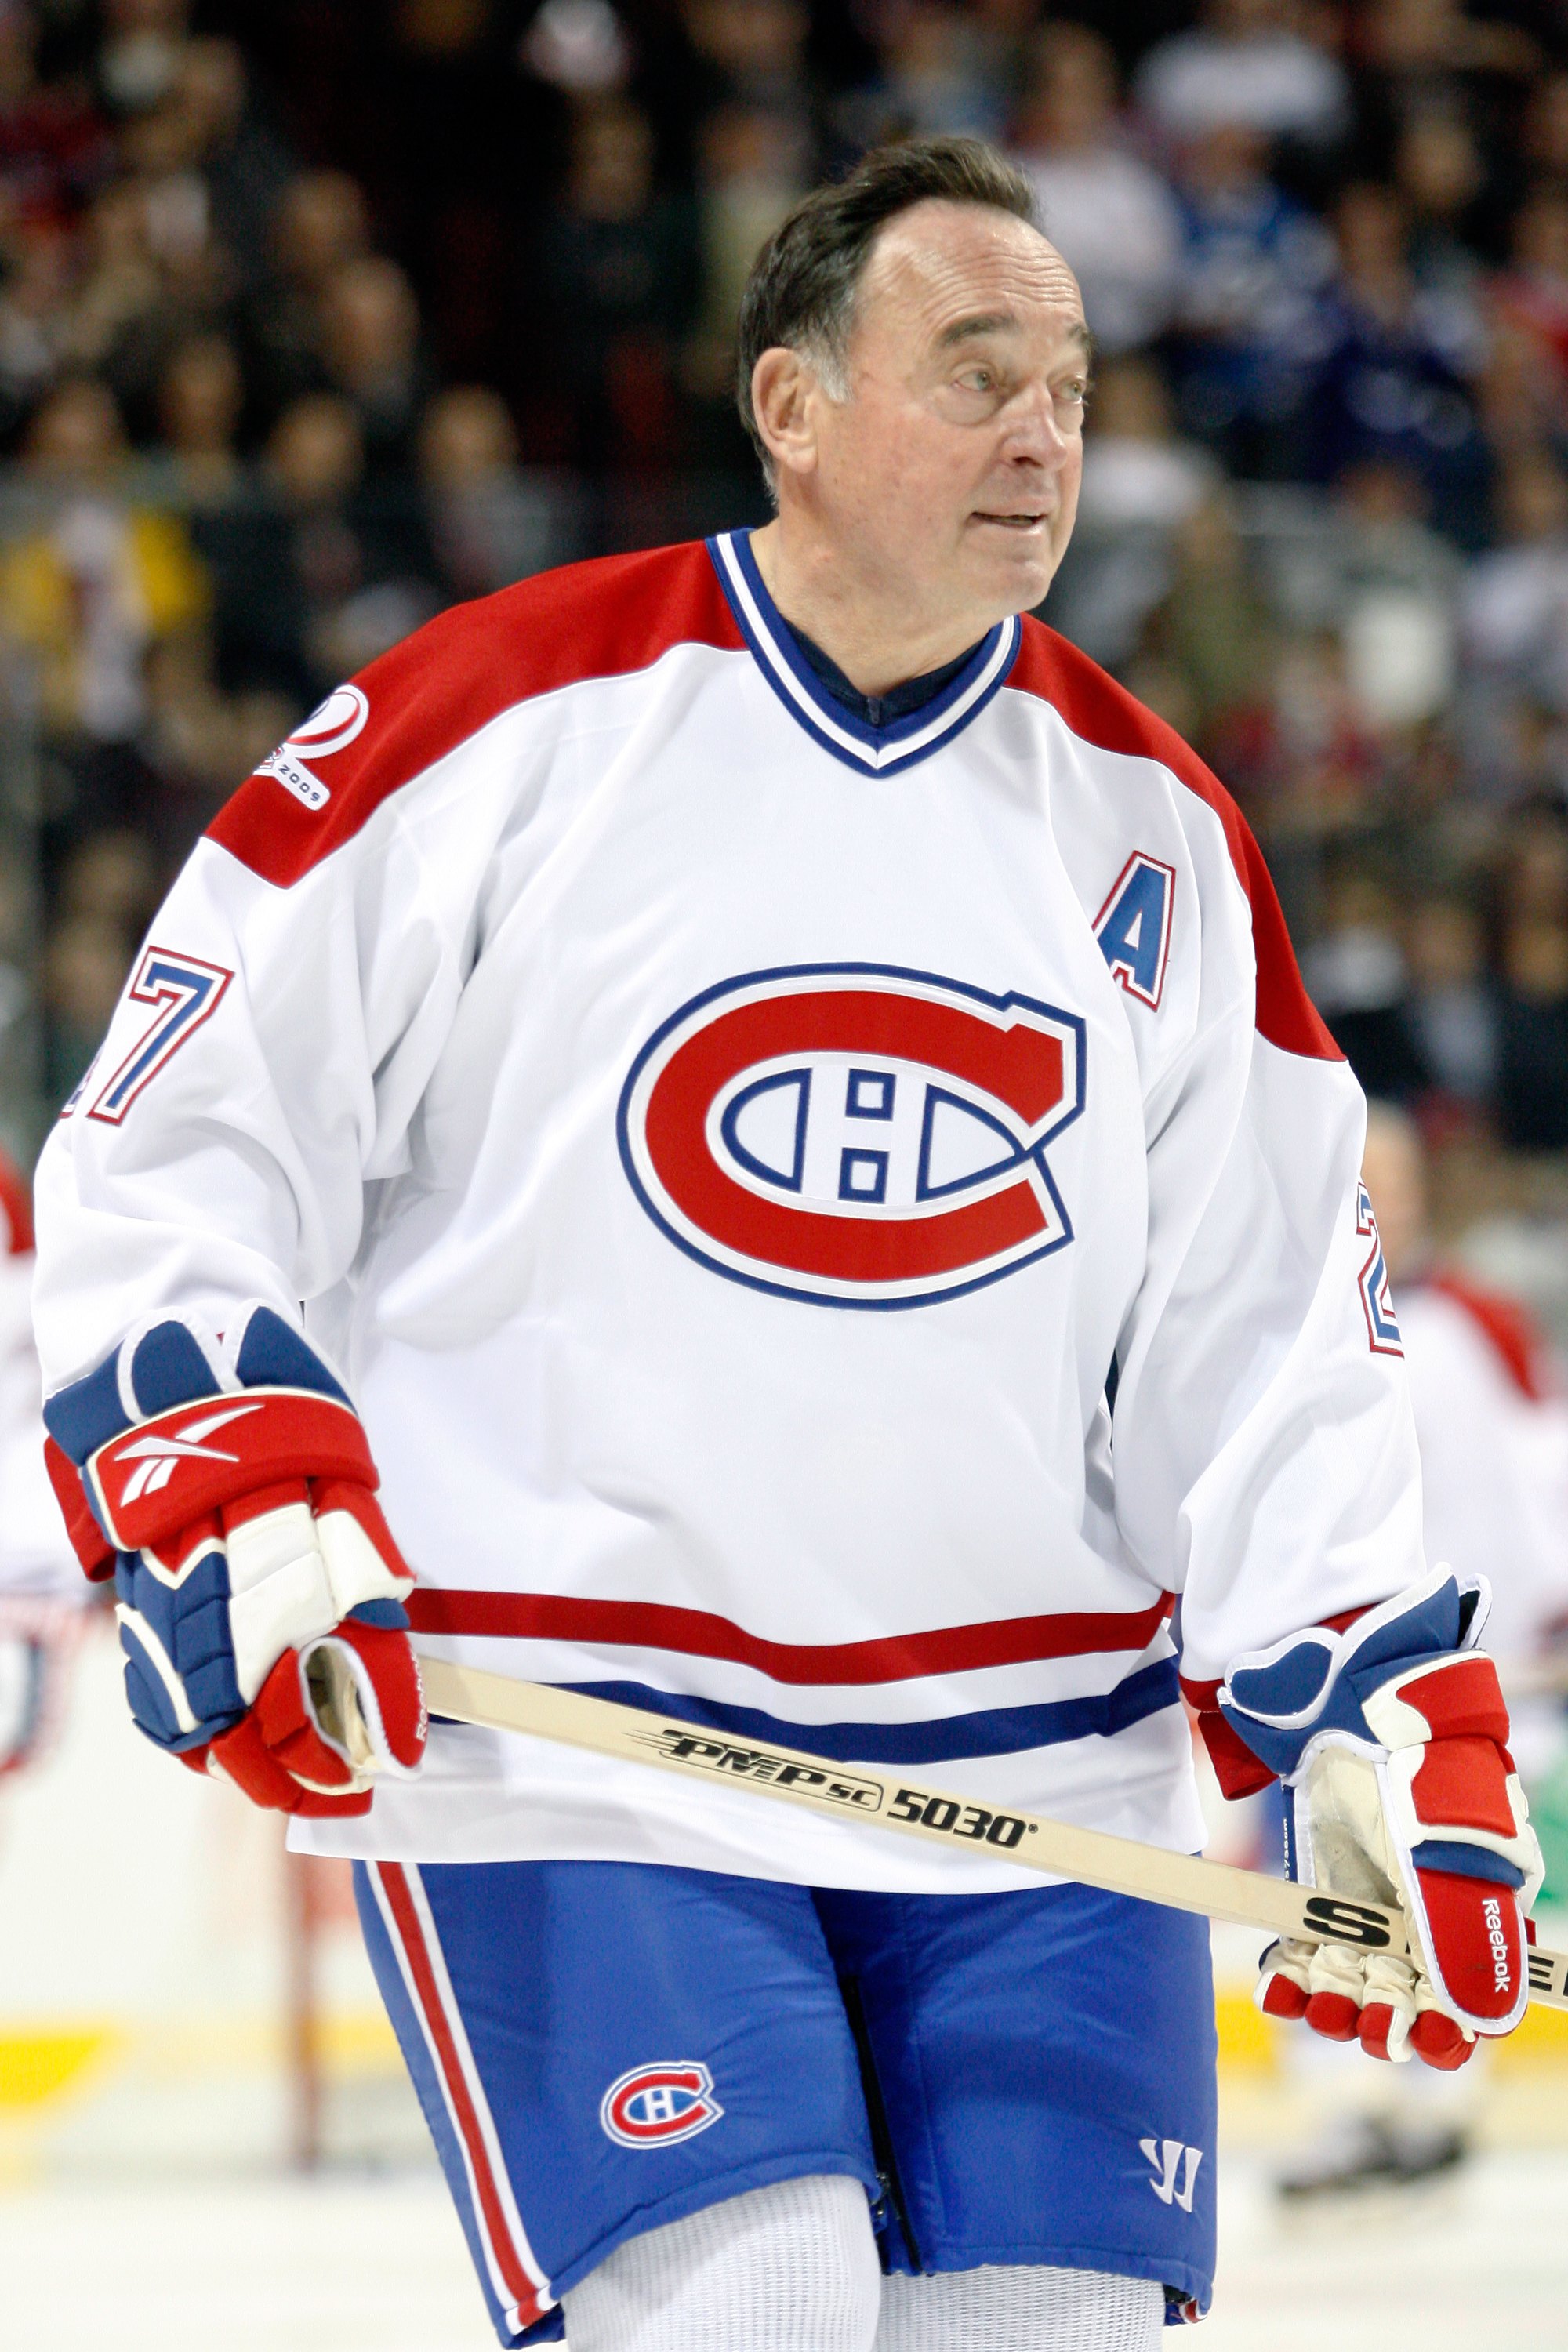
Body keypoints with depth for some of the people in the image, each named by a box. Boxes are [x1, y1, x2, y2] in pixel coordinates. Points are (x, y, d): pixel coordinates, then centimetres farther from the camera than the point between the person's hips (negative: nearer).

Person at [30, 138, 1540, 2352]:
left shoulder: (1150, 832, 9)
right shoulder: (511, 721, -4)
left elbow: (1267, 1333, 11)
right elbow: (164, 1155, -1)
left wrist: (1394, 1739, 0)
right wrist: (233, 1511, -14)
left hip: (1034, 1755, 5)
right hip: (554, 1743, -4)